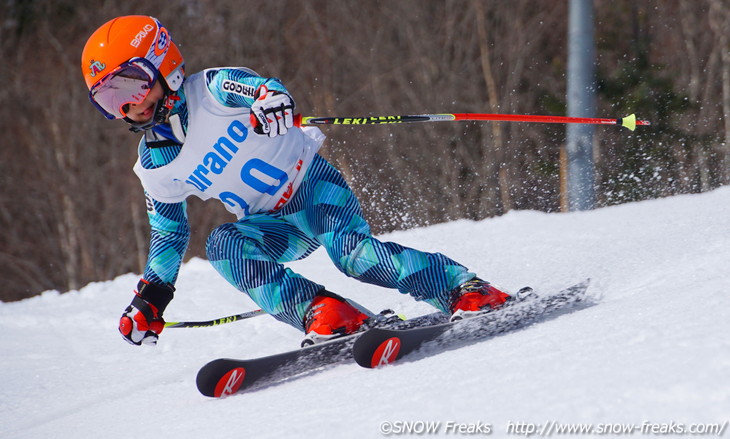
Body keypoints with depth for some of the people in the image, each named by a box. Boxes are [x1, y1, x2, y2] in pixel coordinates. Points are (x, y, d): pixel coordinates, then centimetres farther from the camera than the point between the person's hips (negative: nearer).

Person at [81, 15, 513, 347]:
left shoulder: (212, 89, -13)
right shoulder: (154, 168, 3)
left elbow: (264, 87, -29)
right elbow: (169, 232, 16)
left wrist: (272, 103, -53)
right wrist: (150, 297, 12)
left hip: (311, 182, -5)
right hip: (274, 225, 5)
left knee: (351, 250, -30)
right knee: (223, 244, -26)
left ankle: (468, 290, -26)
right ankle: (322, 313, -34)